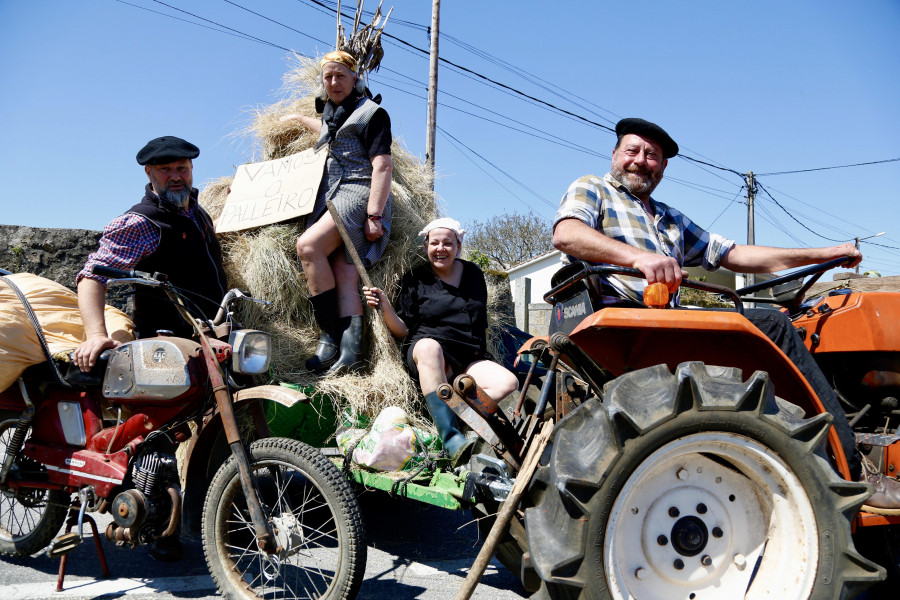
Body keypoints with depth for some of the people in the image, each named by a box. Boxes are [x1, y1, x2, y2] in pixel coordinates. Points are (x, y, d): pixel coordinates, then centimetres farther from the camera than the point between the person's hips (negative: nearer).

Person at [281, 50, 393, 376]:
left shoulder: (370, 112, 1)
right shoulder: (332, 111, 26)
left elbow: (382, 166, -10)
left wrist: (374, 214, -20)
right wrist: (300, 119, 57)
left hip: (358, 193, -8)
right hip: (331, 197, 8)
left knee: (308, 245, -28)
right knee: (344, 275, -10)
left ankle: (329, 338, -26)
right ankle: (350, 351, -22)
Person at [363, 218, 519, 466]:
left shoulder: (473, 274, 16)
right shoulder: (416, 280, 6)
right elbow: (403, 331, 2)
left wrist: (483, 355, 16)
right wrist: (385, 306, -14)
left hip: (469, 359, 4)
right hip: (428, 352, -3)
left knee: (509, 382, -24)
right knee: (428, 346, -41)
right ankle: (451, 438, -49)